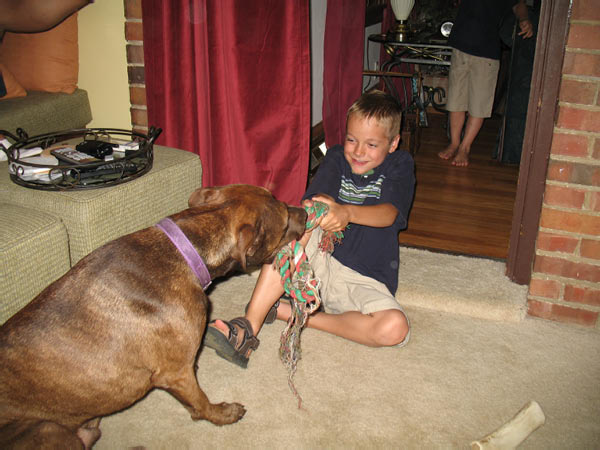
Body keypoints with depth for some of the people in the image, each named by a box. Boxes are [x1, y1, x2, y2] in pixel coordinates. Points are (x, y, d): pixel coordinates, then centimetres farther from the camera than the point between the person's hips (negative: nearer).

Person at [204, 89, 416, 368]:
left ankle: (295, 314, -16)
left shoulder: (400, 165, -3)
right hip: (323, 258, 2)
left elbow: (389, 214, -22)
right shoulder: (337, 158, 3)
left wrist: (347, 212, -44)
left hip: (366, 282, -1)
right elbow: (312, 203, -15)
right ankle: (248, 328, -31)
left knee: (395, 329, -31)